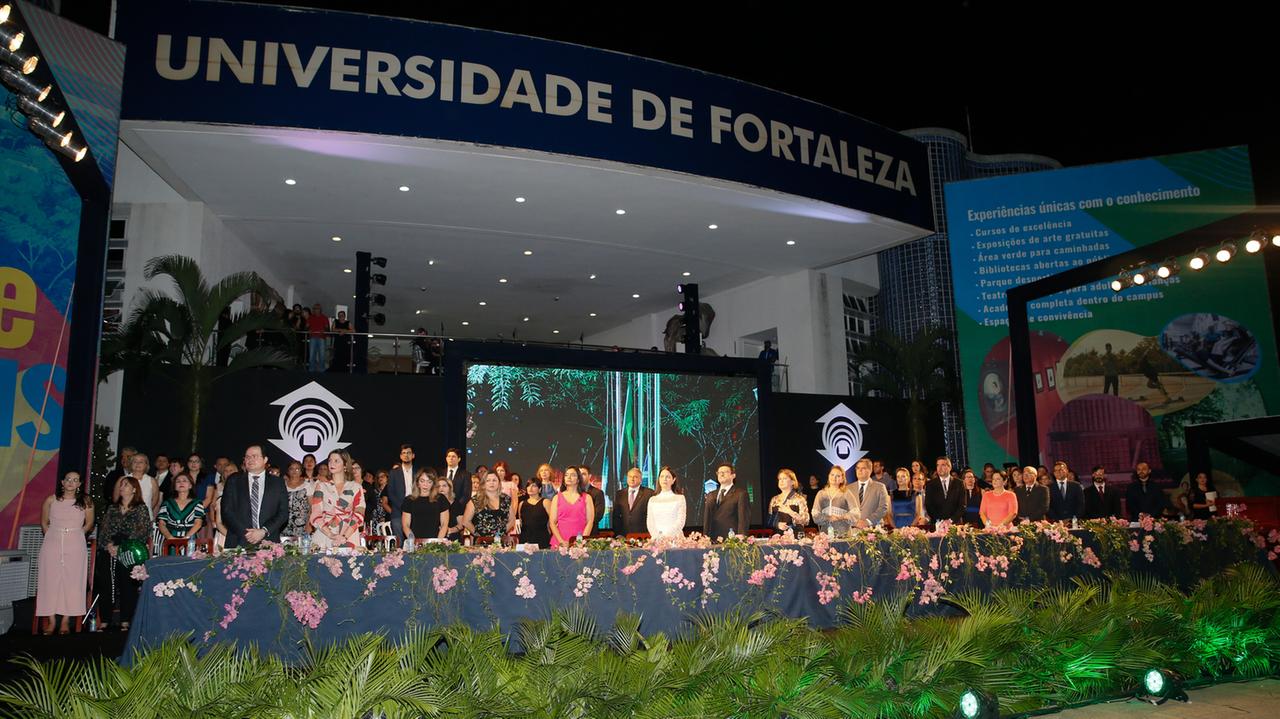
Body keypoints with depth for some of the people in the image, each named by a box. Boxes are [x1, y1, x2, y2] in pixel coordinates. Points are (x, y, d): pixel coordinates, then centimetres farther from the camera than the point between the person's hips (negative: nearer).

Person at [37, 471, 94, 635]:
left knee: (72, 580, -4)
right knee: (50, 580, -1)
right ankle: (51, 620, 5)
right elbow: (44, 522, 13)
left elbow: (89, 523, 11)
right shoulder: (51, 500, 5)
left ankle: (66, 620, 1)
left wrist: (76, 535, 6)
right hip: (52, 545, 1)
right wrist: (52, 537, 6)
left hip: (75, 546, -1)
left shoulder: (85, 502, 3)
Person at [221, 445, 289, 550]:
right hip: (238, 543, 0)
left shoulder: (277, 483, 10)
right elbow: (226, 512, 2)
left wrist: (264, 531, -11)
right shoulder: (233, 481, 10)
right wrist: (245, 533, -9)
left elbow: (283, 513, 4)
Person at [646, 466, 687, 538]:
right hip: (656, 539, 2)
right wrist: (657, 536, -9)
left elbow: (680, 522, -3)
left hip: (674, 537, -2)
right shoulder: (652, 500, 13)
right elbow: (650, 522, 7)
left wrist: (667, 536, -14)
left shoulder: (680, 498, 4)